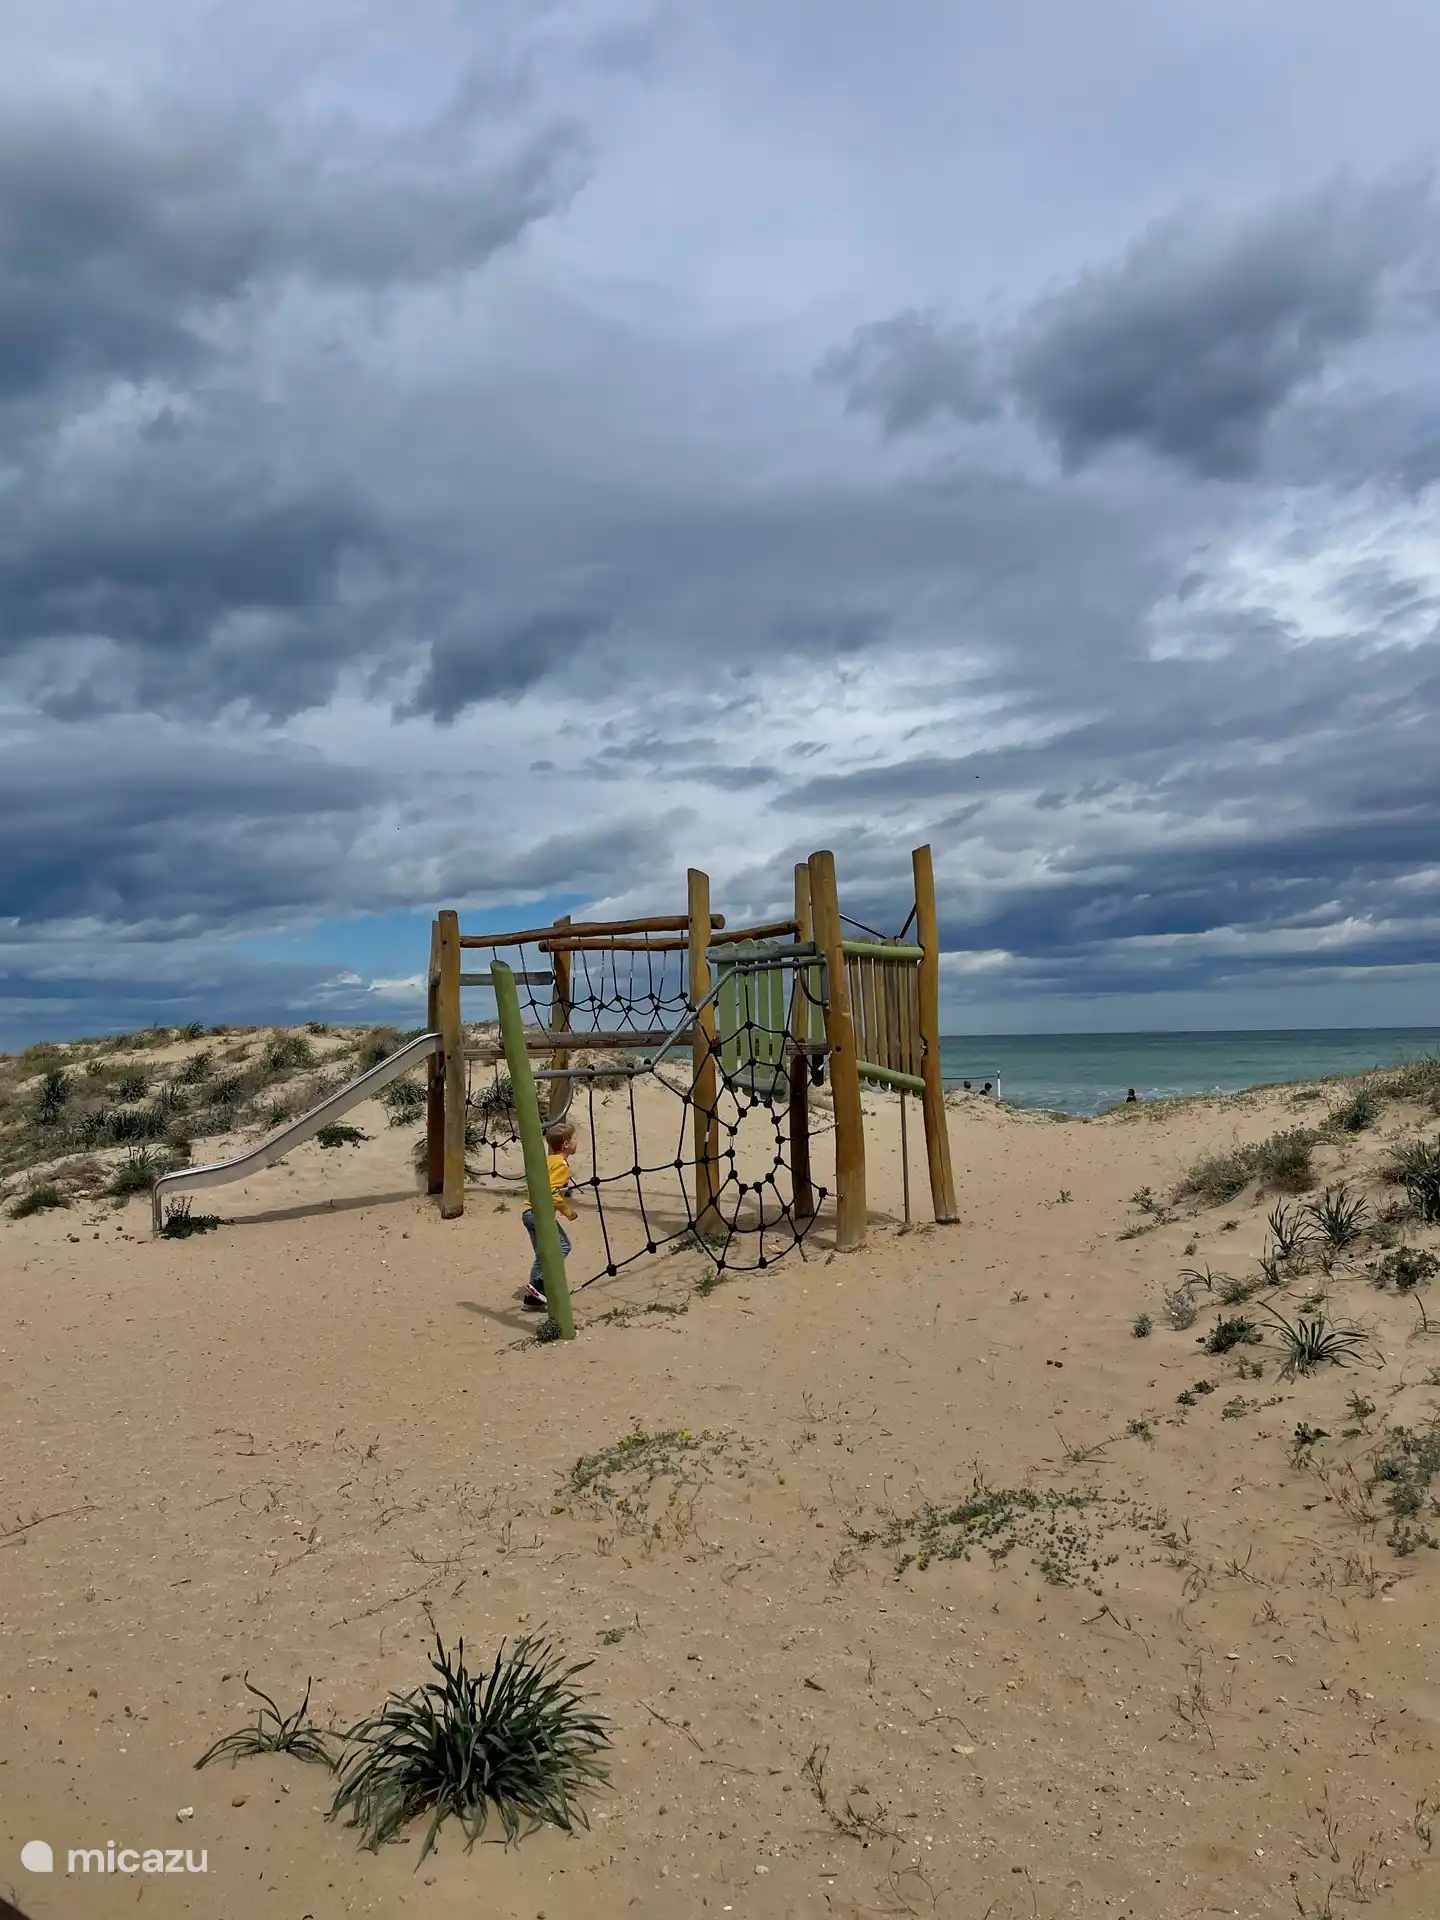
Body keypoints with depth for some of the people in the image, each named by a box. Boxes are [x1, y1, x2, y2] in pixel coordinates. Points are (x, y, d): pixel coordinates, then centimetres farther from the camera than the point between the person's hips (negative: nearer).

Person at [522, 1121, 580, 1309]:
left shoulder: (549, 1160, 16)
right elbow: (552, 1192, -23)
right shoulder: (562, 1164, -13)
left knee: (542, 1255, 16)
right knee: (562, 1245, -12)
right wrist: (567, 1210, -14)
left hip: (529, 1212, 10)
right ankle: (539, 1284, -18)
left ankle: (533, 1295, 19)